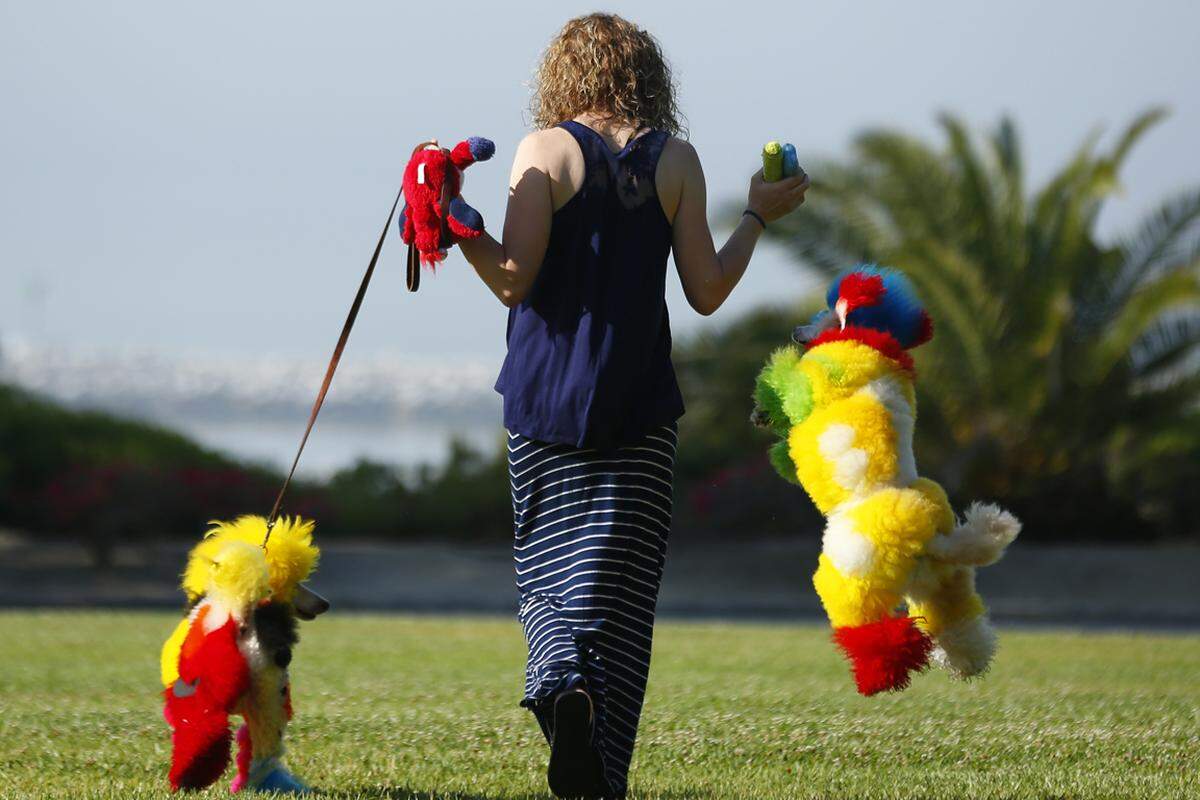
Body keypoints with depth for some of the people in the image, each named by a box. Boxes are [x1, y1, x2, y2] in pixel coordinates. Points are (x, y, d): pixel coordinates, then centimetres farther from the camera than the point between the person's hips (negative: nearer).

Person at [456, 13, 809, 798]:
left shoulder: (546, 151, -3)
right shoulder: (675, 158, 2)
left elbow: (514, 279, -10)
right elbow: (706, 291, 3)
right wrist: (758, 217, 15)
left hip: (546, 400, -1)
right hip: (639, 405, 1)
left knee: (549, 565, 11)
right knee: (615, 584, 4)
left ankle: (565, 678, -19)